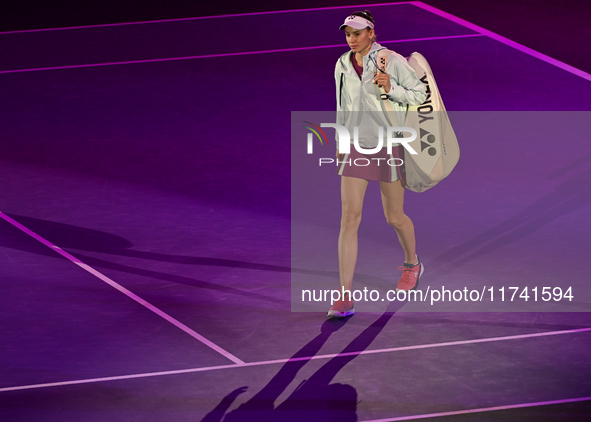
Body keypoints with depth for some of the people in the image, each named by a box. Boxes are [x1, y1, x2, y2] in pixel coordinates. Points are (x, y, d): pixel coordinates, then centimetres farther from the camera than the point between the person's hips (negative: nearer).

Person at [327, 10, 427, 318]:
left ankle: (412, 264, 44)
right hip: (355, 147, 3)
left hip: (389, 147, -3)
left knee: (394, 217, 10)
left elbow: (420, 95, -6)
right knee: (349, 217, -9)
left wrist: (391, 88, -23)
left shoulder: (393, 61, -9)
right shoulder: (342, 65, 4)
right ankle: (345, 298, -8)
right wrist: (341, 142, 22)